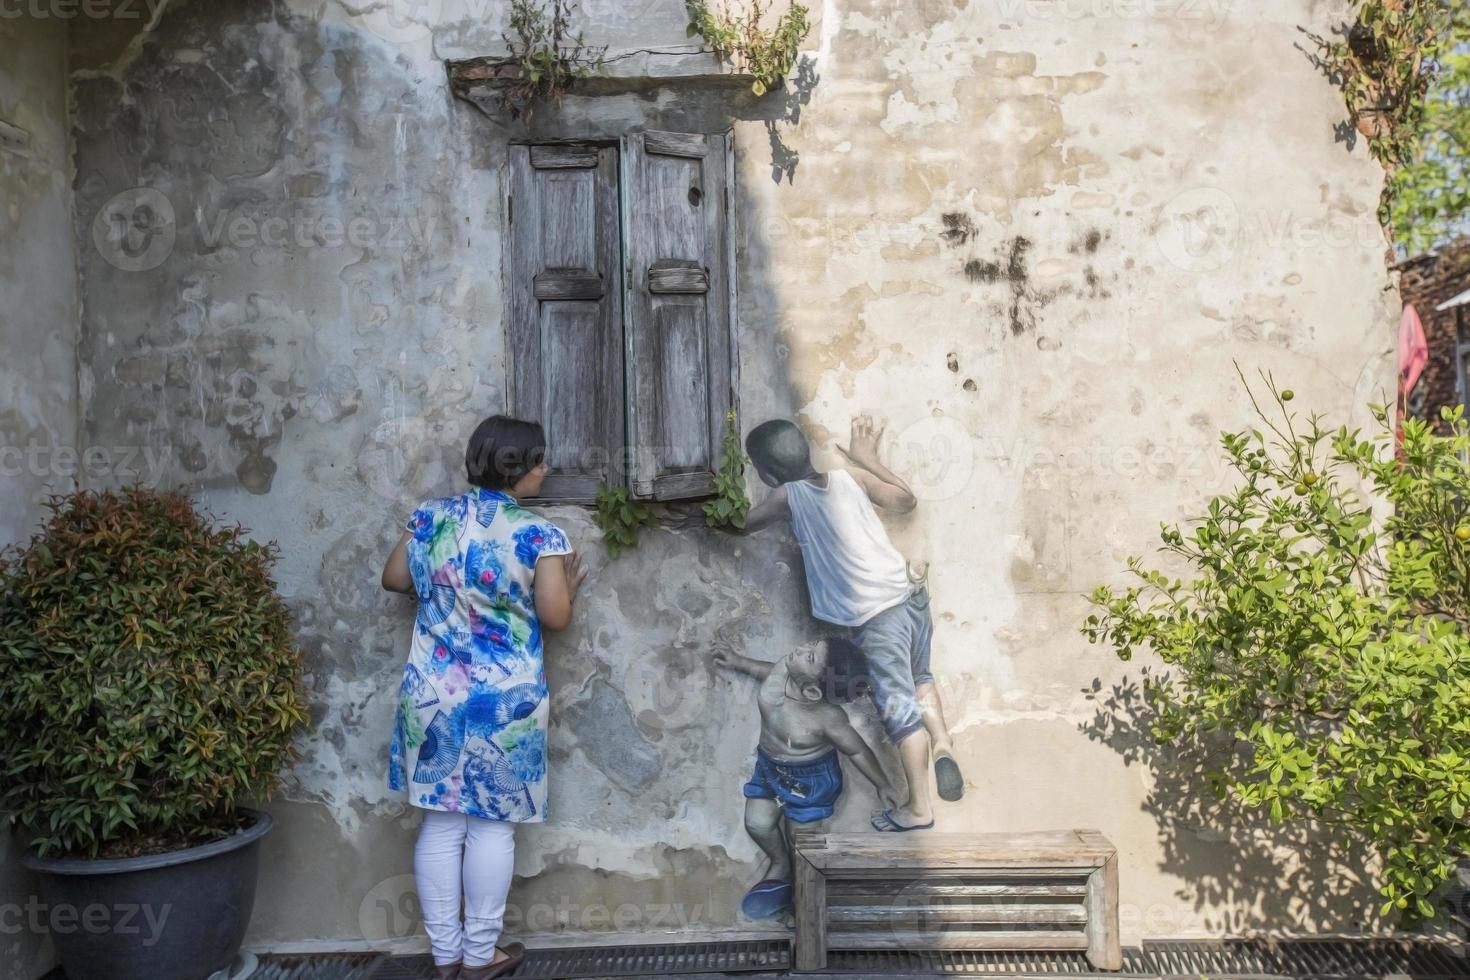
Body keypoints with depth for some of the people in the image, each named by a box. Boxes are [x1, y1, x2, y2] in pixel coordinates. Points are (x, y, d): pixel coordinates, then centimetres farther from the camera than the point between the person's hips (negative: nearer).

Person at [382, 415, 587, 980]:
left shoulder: (430, 517, 1)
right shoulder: (538, 535, -12)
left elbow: (393, 580, 13)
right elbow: (556, 617, -10)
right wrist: (568, 588, 10)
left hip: (433, 695, 4)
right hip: (505, 700, -4)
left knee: (441, 824, 12)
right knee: (493, 826, 9)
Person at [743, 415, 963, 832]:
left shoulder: (788, 496, -8)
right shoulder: (851, 477, 4)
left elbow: (741, 524, 4)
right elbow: (907, 501, 16)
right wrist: (868, 458, 23)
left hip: (875, 620, -6)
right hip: (912, 597, 6)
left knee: (900, 710, 5)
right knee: (919, 679, 30)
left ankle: (918, 808, 15)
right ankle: (942, 743, 13)